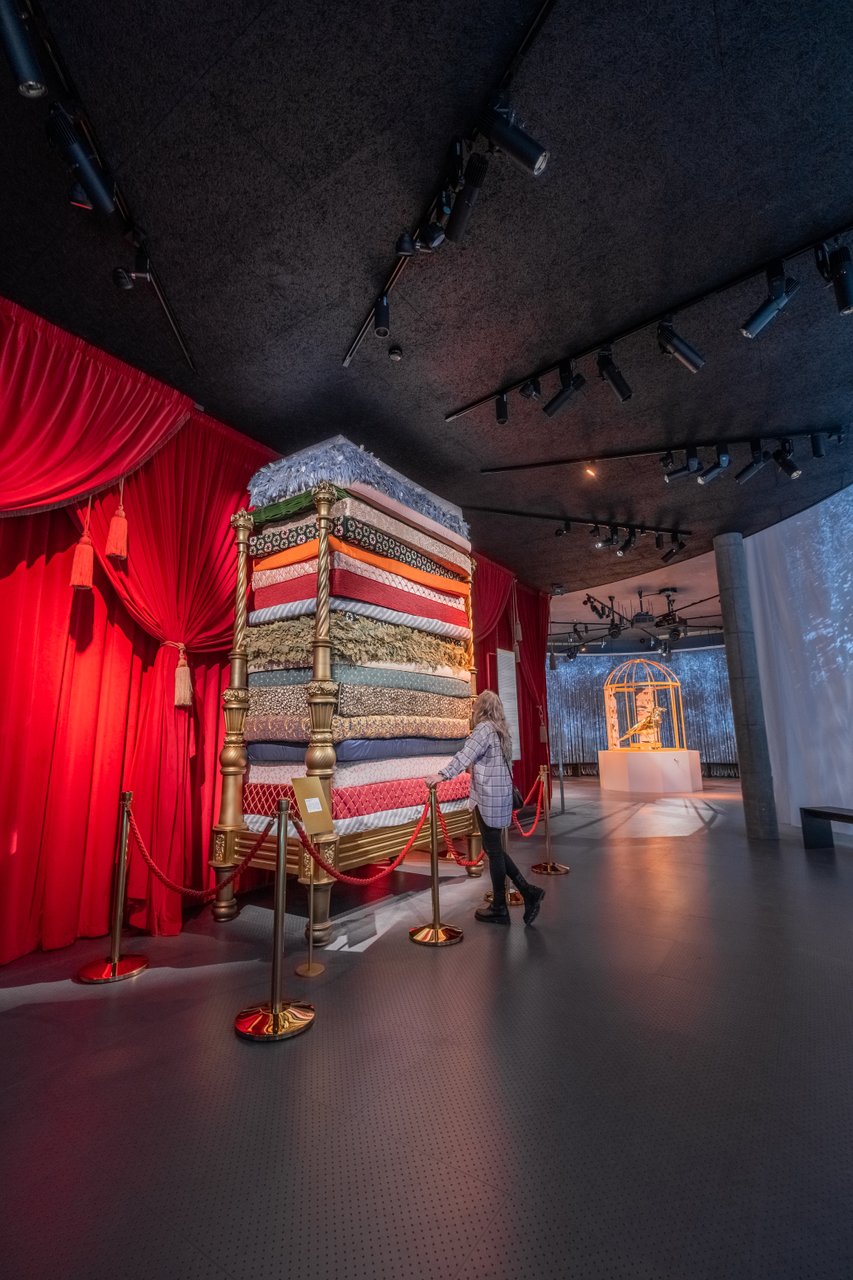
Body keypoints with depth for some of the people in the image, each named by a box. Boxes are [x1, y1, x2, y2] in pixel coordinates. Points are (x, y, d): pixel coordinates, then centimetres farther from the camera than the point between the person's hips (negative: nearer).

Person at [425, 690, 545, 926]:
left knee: (493, 850, 2)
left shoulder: (484, 728, -13)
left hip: (488, 797, -9)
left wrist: (442, 775, -35)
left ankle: (499, 909, 13)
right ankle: (528, 891, 18)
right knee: (494, 848, 16)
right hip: (500, 795, 9)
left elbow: (466, 754, -27)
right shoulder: (501, 730, 13)